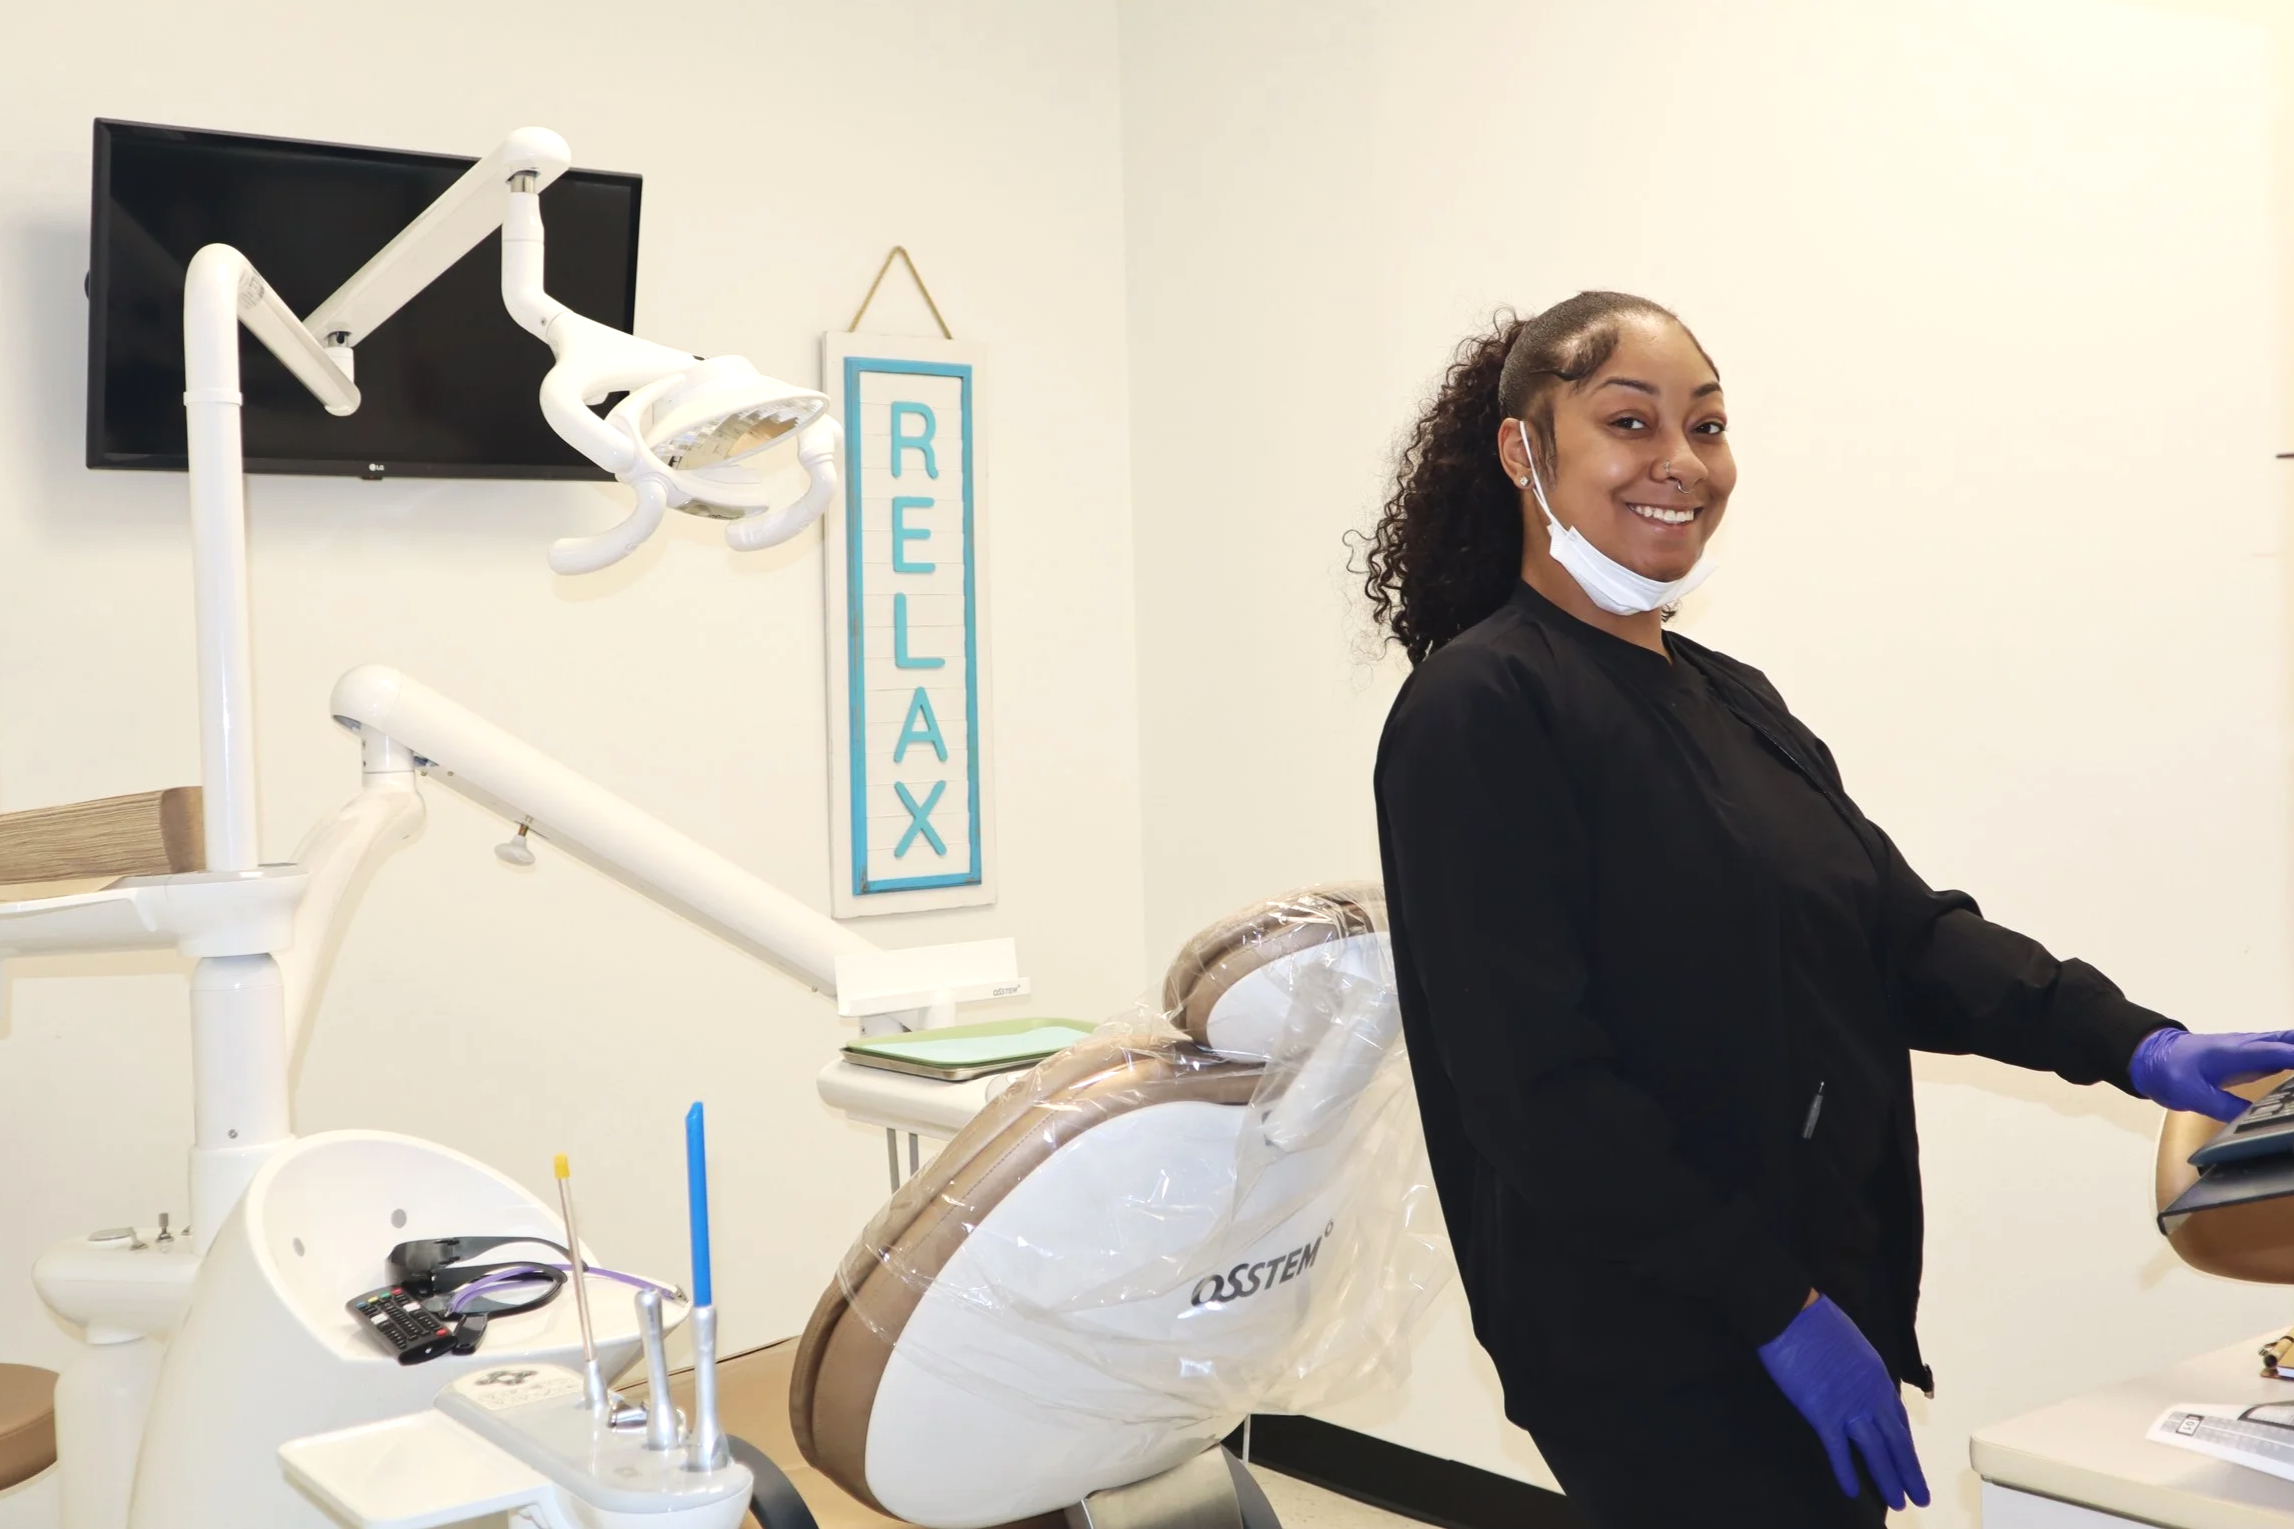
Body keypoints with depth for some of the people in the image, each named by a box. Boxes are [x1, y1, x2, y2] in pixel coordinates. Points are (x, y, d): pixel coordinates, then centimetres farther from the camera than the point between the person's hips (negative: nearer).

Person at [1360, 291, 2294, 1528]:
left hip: (1820, 1308, 8)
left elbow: (1901, 929, 7)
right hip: (1660, 1366, -8)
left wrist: (2132, 1046, -8)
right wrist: (1778, 1310, -18)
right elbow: (1539, 1084, -19)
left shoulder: (1735, 704, 13)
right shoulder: (1481, 711, -13)